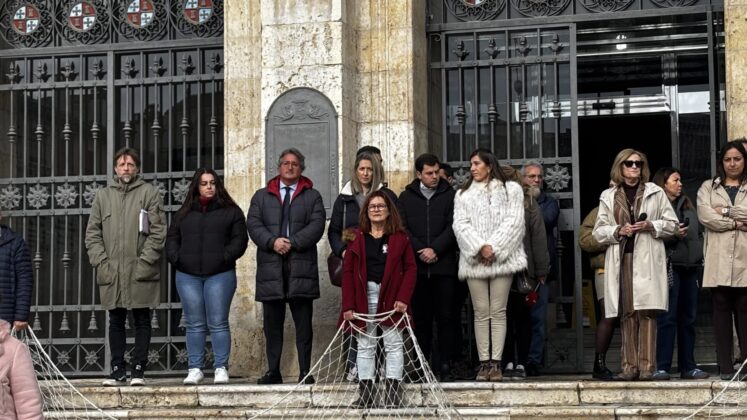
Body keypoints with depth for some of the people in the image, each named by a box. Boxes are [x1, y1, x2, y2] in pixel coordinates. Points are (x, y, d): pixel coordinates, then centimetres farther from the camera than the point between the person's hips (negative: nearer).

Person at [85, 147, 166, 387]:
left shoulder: (149, 192, 3)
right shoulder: (103, 196, 13)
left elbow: (158, 230, -4)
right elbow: (92, 232, 11)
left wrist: (145, 261, -11)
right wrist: (100, 260, -1)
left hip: (140, 271, -3)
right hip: (111, 272, 3)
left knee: (142, 321, 2)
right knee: (116, 322, 8)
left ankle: (138, 369, 8)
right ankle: (118, 369, 14)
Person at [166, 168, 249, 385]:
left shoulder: (231, 212, 7)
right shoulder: (184, 213, 16)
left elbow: (239, 239, 1)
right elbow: (172, 239, 14)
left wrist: (225, 257, -13)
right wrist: (176, 258, -3)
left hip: (220, 275, -3)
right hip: (188, 275, 3)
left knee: (218, 324, -3)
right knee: (195, 325, 4)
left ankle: (221, 368, 1)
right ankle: (195, 369, 8)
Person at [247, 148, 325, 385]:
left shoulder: (312, 196, 13)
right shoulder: (261, 196, 17)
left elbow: (317, 225, -1)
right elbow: (253, 224, 4)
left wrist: (293, 243, -14)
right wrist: (273, 242, -13)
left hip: (301, 268, -1)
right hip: (270, 268, 2)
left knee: (303, 323, -2)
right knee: (272, 324, 4)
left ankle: (305, 372, 1)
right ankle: (273, 371, 9)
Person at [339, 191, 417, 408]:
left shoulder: (399, 237, 2)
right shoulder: (357, 238, 5)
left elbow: (411, 268, -2)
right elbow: (347, 271, 1)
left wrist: (403, 297, -14)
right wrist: (348, 304, -7)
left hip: (390, 298, -1)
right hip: (364, 297, 2)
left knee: (393, 344, 1)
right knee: (365, 345, 6)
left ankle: (394, 394, 4)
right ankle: (366, 395, 10)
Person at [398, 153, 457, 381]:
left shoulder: (450, 195, 7)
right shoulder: (406, 197, 10)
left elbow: (453, 226, -1)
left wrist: (435, 249, -11)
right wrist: (420, 250, -9)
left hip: (444, 265, -1)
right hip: (417, 266, 1)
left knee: (445, 316, -2)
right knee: (421, 317, 4)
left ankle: (445, 365, 1)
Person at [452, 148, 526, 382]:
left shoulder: (511, 189, 8)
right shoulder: (463, 194, 15)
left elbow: (513, 221, -2)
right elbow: (460, 225, 4)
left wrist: (494, 248, -11)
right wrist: (480, 248, -10)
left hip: (502, 258, -2)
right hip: (474, 260, 2)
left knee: (498, 311, -3)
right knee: (481, 312, 0)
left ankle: (496, 362, -3)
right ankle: (484, 362, 1)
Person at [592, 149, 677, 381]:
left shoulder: (655, 192, 12)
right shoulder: (608, 196, 14)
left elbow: (671, 224, 11)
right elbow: (599, 231, 11)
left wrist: (651, 226, -8)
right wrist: (619, 230, -8)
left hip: (647, 259, -1)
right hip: (621, 259, 1)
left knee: (646, 312, -8)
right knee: (626, 313, -2)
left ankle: (647, 366, -8)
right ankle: (630, 366, 1)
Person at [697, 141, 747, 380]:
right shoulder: (708, 188, 16)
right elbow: (705, 216, -2)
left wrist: (725, 212, -5)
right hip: (719, 261, 0)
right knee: (722, 311, -1)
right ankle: (726, 367, 1)